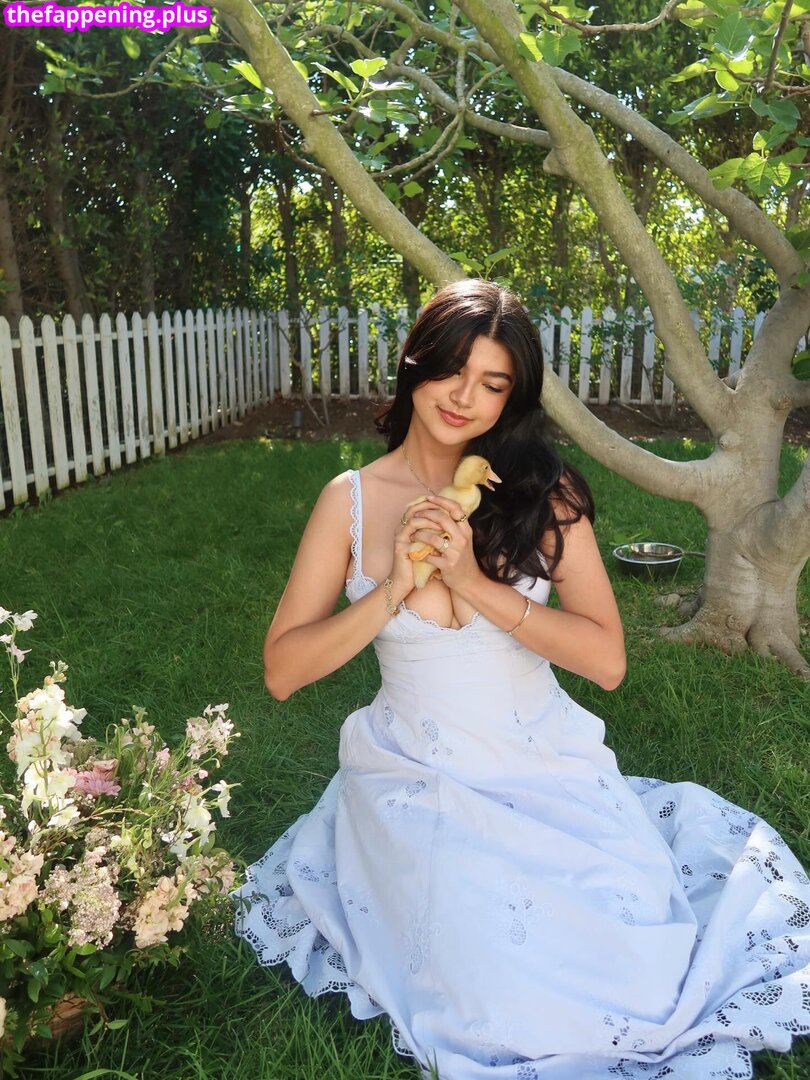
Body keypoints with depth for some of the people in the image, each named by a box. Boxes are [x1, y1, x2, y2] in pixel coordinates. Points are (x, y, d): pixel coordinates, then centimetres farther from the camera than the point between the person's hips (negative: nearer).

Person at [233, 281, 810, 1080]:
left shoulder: (544, 493, -5)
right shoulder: (351, 499, -5)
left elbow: (608, 661, -13)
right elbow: (282, 671, -7)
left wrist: (476, 583, -23)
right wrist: (393, 591, -20)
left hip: (548, 769, 1)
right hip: (418, 778, -1)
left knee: (639, 974, -9)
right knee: (500, 992, -18)